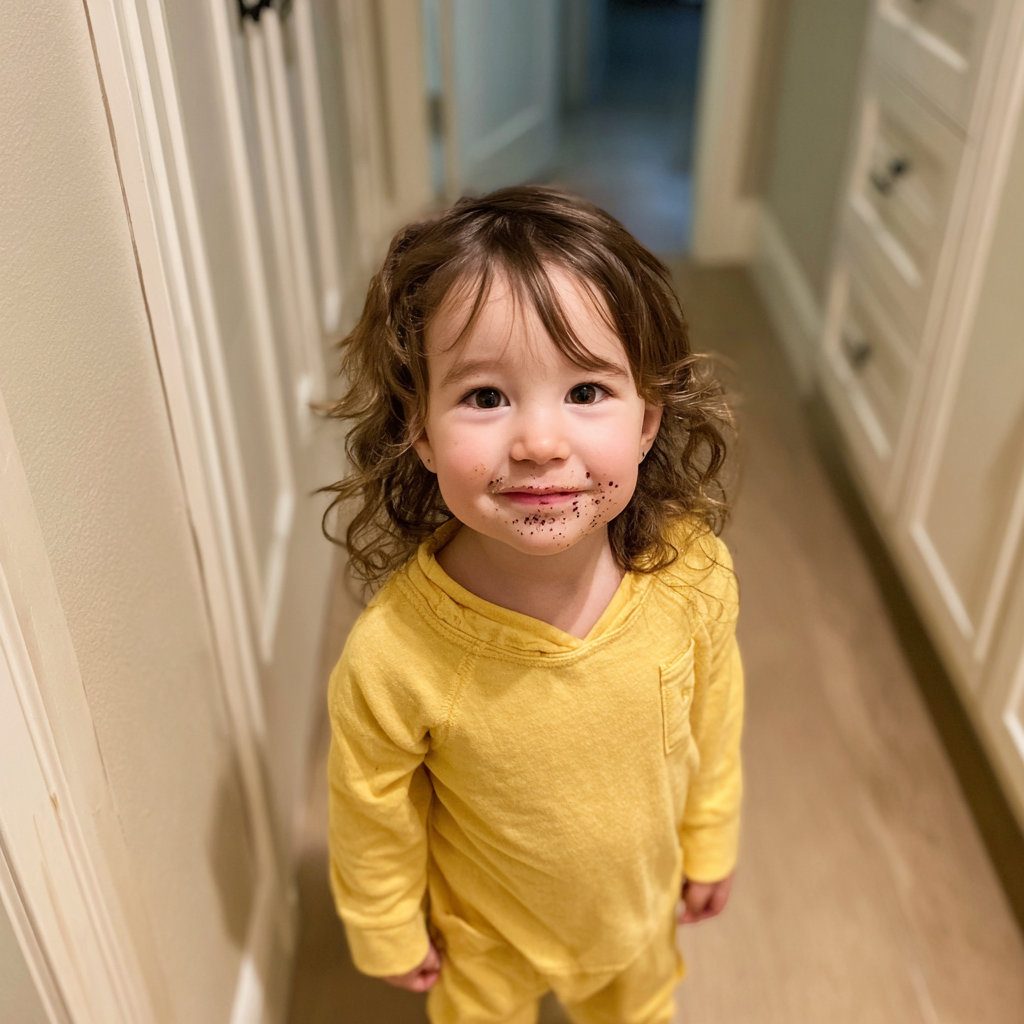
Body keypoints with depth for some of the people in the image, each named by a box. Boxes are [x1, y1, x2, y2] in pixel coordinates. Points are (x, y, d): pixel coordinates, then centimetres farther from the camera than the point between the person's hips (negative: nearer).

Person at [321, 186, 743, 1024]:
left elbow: (712, 728, -9)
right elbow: (375, 809, -17)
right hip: (486, 934, -2)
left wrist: (711, 844, 5)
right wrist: (387, 930, -2)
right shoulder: (392, 657, -38)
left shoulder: (693, 575, -29)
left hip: (642, 901, 3)